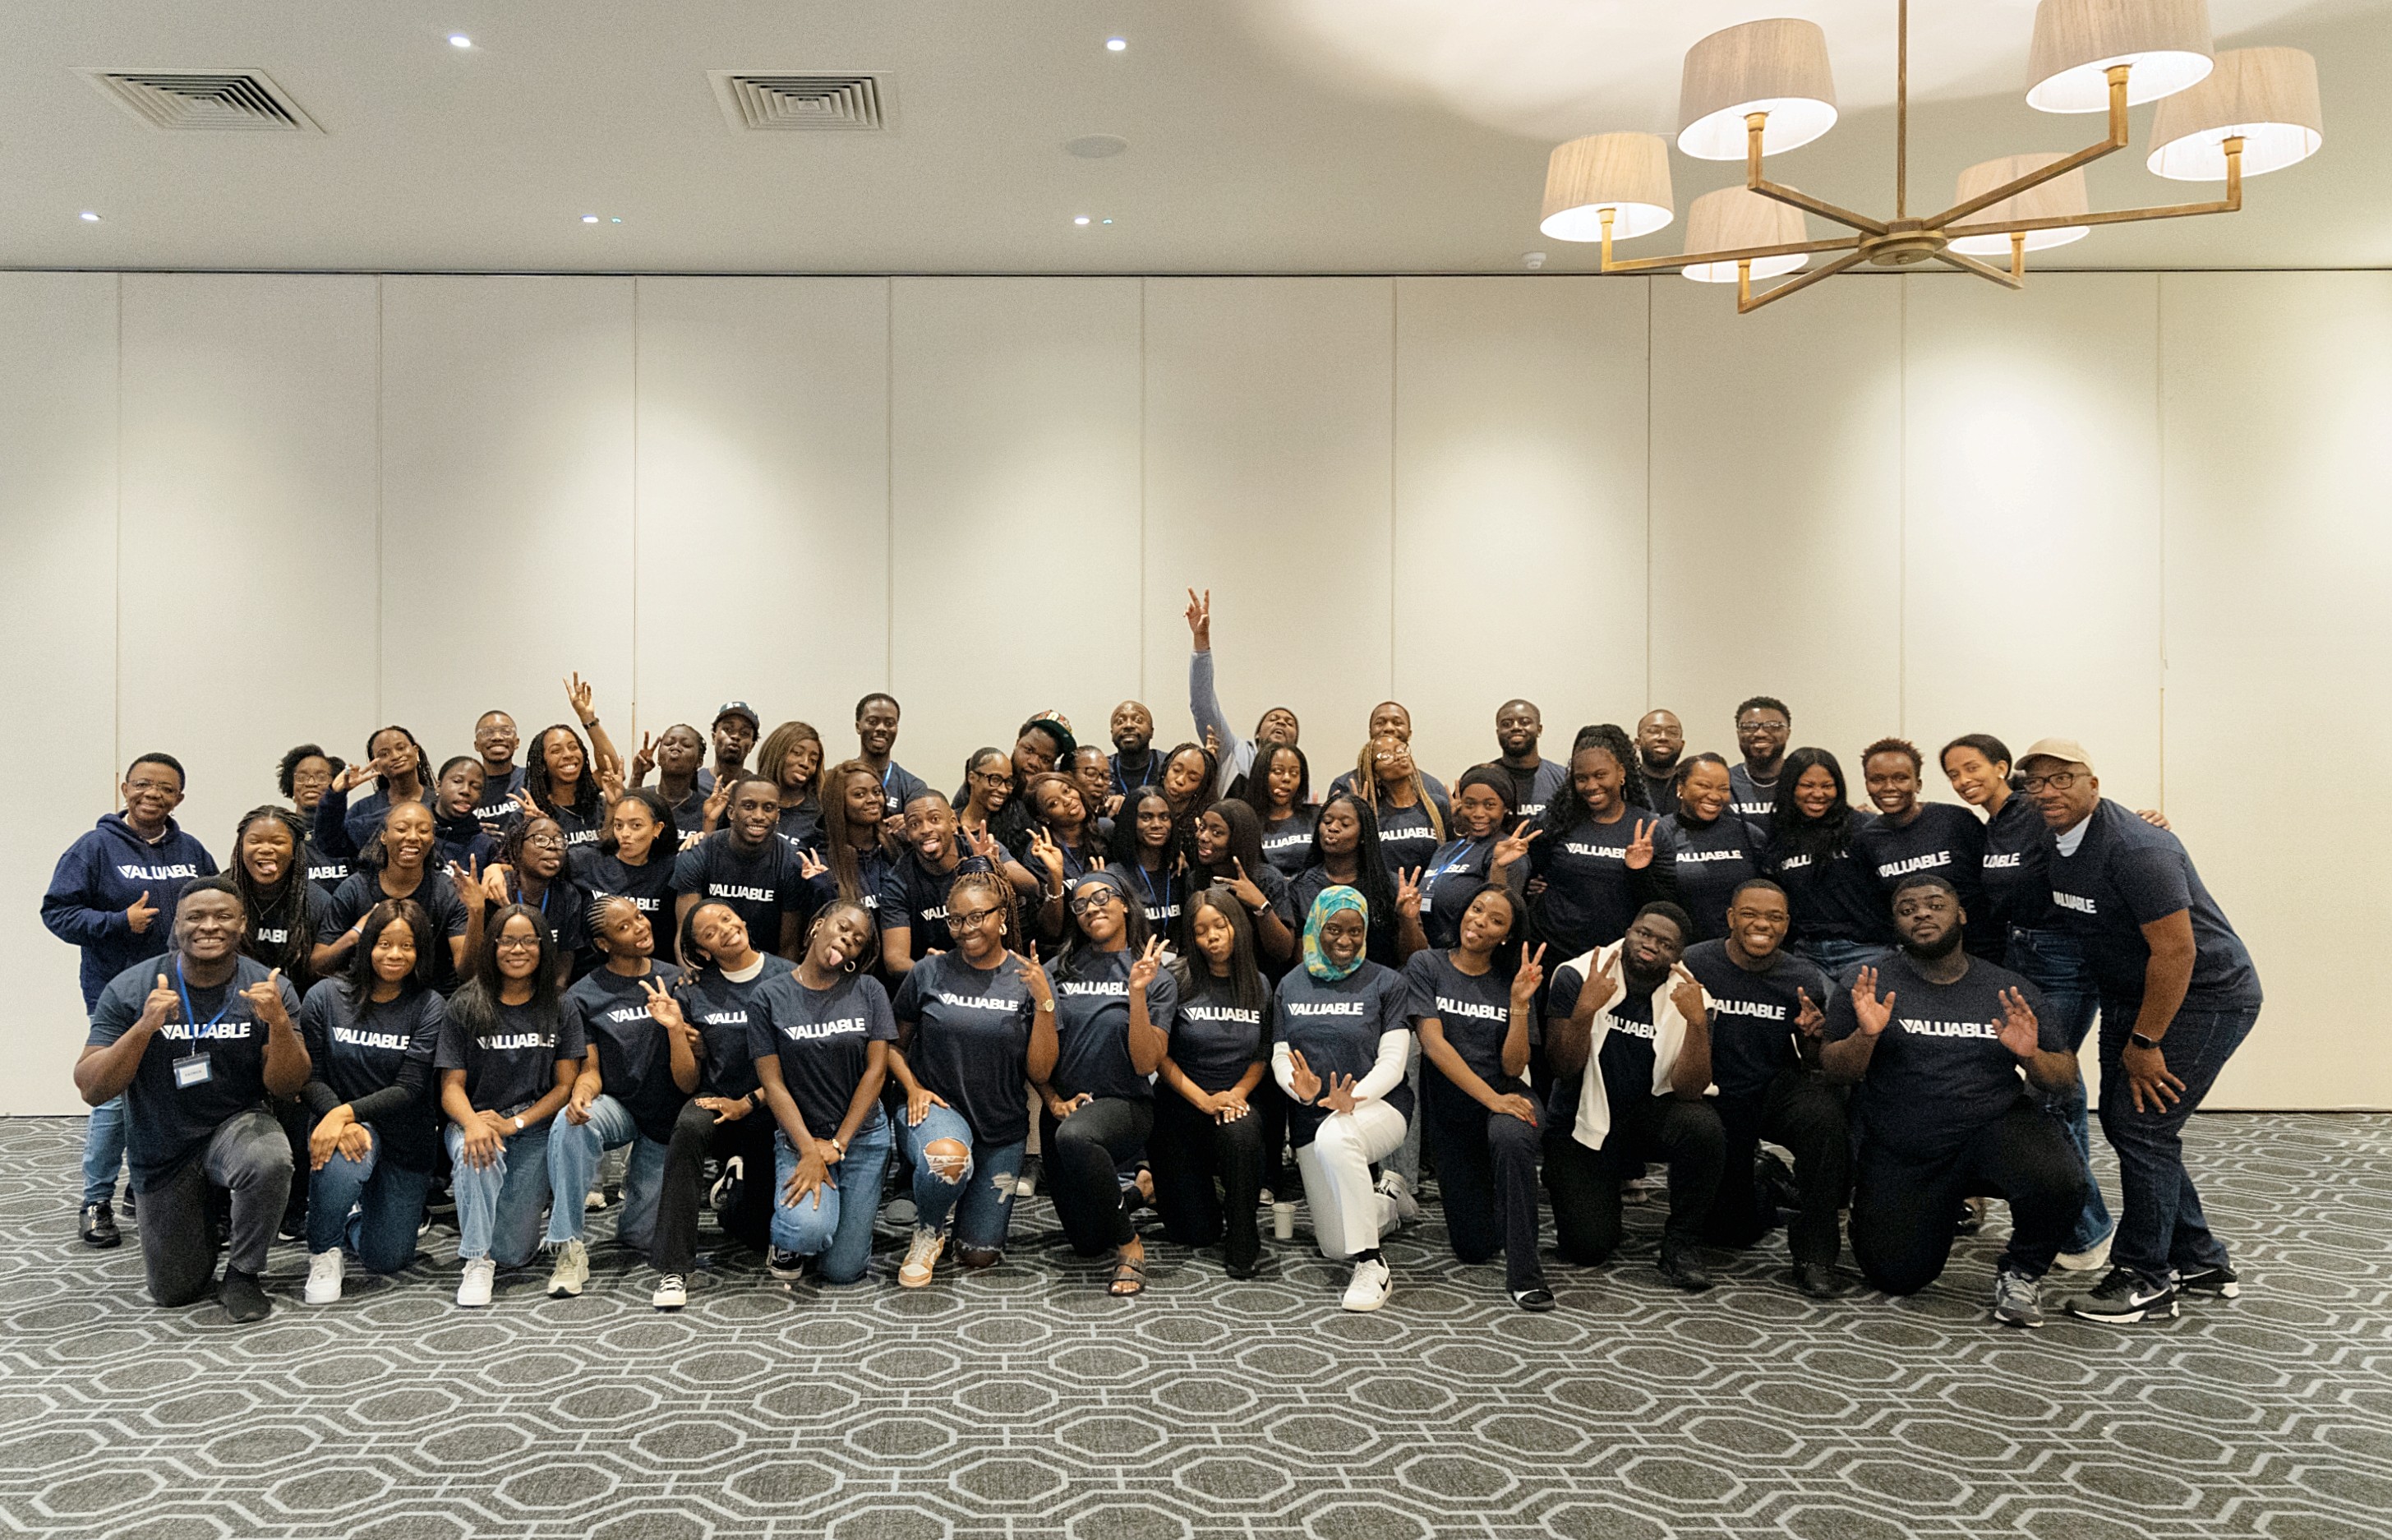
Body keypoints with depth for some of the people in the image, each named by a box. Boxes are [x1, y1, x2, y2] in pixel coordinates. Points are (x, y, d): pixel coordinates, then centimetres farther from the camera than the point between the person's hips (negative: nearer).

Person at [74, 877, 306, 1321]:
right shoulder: (130, 989, -13)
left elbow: (286, 1086, -15)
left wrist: (279, 1024, -34)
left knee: (271, 1162, -38)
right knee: (174, 1293, 9)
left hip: (235, 1124, -1)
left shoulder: (269, 989, -12)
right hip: (163, 1150, 1)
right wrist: (145, 1027, -32)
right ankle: (206, 1214, 43)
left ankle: (242, 1275, -11)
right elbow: (92, 1091, -16)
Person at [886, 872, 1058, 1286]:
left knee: (981, 1256, 5)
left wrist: (1044, 1003, -20)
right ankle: (927, 1233, -6)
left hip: (1002, 1127, 2)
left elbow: (1040, 1070, -8)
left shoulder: (1028, 979, -4)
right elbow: (893, 1044, 8)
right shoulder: (930, 972, -4)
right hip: (936, 1107, -2)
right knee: (949, 1158, -39)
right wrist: (913, 1088, -10)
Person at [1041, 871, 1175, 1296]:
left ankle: (1130, 1247, -20)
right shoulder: (1059, 971, 4)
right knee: (1086, 1242, 5)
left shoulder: (1157, 978, -3)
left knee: (1075, 1136, -40)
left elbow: (1145, 1063, -12)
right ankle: (1131, 1192, 39)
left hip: (1124, 1106, -4)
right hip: (1063, 1110, 4)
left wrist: (1137, 993, -21)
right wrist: (1053, 1101, -8)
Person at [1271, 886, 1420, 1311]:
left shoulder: (1387, 984, -2)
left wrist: (1353, 1098, -30)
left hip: (1378, 1106, -4)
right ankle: (1389, 1198, 36)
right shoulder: (1291, 986, 8)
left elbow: (1392, 1063, -10)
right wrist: (1300, 1088, -21)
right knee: (1334, 1247, 3)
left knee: (1335, 1136, -41)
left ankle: (1373, 1267, -31)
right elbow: (1280, 1058, 3)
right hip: (1311, 1117, 4)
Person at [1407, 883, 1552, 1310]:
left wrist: (1520, 1003, -18)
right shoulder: (1426, 965, -3)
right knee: (1475, 1248, -2)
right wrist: (1492, 1099, -23)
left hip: (1505, 1096, 0)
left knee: (1510, 1136, -39)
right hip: (1449, 1106, 0)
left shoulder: (1512, 980, 2)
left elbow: (1513, 1067, -5)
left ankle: (1524, 1273, -27)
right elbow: (1433, 1043, -14)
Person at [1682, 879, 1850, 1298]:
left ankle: (1814, 1255, -19)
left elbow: (1816, 1067, 5)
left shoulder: (1805, 980, -3)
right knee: (1731, 1234, 3)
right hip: (1714, 1099, 0)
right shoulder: (1693, 965, -12)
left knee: (1824, 1109, -35)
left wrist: (1814, 1037, -17)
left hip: (1777, 1091, 1)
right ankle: (1764, 1182, 41)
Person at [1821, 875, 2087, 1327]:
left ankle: (2021, 1272, 1)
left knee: (2057, 1182, -31)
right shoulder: (1865, 985, -1)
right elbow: (1836, 1070, -5)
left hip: (1997, 1128, 0)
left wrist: (2033, 1057, -15)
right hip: (1901, 1156, 0)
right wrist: (1865, 1036, -25)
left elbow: (2064, 1075, 7)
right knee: (1896, 1278, 0)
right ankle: (1942, 1212, 34)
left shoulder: (2013, 991, 4)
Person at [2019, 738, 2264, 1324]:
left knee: (2143, 1125, -11)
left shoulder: (2136, 849, -26)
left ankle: (2147, 1279, 1)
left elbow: (2176, 952, -26)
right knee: (2120, 1118, 9)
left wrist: (2143, 1042, -20)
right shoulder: (2051, 843, 1)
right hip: (2130, 993, 9)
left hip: (2205, 996, -9)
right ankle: (2200, 1262, 23)